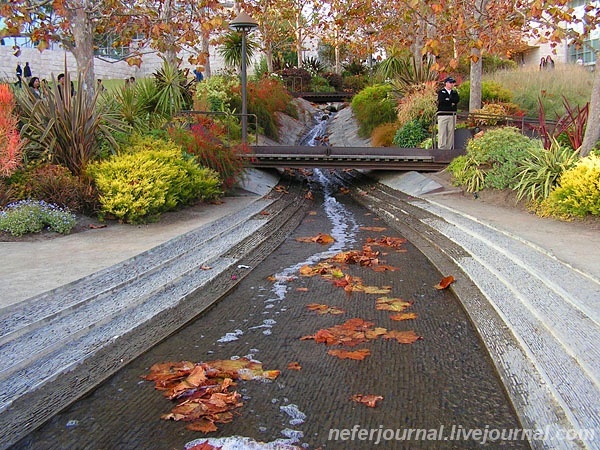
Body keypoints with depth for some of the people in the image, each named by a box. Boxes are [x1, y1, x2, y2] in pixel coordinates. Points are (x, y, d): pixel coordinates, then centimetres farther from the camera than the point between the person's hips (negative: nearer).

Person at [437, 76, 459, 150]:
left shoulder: (454, 92, 17)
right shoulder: (441, 92, 3)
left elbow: (456, 100, -2)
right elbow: (441, 101, -15)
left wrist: (448, 100, -8)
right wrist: (451, 103, -6)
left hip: (452, 115, 4)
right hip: (442, 115, -4)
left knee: (451, 132, 3)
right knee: (442, 133, -6)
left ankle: (450, 148, 7)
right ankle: (441, 148, -4)